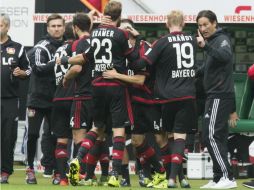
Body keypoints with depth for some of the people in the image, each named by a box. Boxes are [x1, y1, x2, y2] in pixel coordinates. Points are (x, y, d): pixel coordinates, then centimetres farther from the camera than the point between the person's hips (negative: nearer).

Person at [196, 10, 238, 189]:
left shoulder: (222, 40, -10)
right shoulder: (213, 41, 19)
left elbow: (225, 56, -32)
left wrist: (206, 46, -44)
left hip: (219, 96, -9)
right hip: (216, 96, 9)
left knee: (212, 136, -13)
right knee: (218, 138, 9)